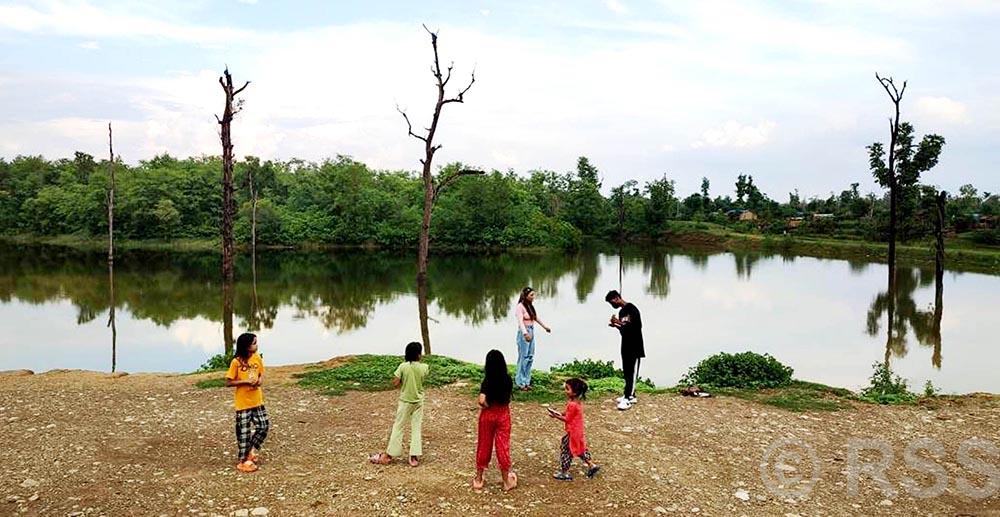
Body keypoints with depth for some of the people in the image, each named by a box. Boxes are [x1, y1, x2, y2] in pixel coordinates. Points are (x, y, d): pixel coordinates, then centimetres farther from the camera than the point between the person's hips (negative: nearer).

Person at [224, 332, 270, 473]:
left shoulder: (257, 358, -1)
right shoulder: (236, 362, -16)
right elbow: (228, 382, -11)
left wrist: (260, 381, -8)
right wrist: (245, 382, -22)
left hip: (257, 401, 5)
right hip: (243, 403, -5)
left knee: (263, 426, 7)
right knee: (244, 431, 3)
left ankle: (252, 450, 29)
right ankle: (244, 460, 16)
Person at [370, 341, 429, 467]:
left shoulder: (403, 366, -15)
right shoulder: (424, 367, -9)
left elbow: (395, 383, -15)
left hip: (405, 401, -1)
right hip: (418, 401, 1)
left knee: (398, 427, 8)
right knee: (416, 428, 8)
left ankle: (389, 455, 13)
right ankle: (414, 457, 6)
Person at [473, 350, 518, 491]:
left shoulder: (487, 381, -17)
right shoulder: (508, 380, -7)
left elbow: (482, 401, -25)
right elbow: (508, 398, 1)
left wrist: (488, 405, -8)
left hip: (488, 415, -2)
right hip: (503, 415, 2)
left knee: (484, 446, 12)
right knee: (503, 446, 10)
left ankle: (479, 479, 23)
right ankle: (506, 480, 17)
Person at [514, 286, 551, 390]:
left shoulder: (530, 306, 9)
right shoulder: (520, 306, -14)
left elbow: (536, 318, 24)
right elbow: (520, 321, -25)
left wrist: (545, 326, 34)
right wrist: (525, 333, -39)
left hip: (531, 332, 8)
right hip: (524, 333, -8)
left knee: (530, 357, 10)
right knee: (523, 358, -4)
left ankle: (526, 381, 18)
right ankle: (521, 383, 5)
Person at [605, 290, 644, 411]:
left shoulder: (632, 309, -13)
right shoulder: (621, 312, 13)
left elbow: (638, 326, -19)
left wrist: (620, 323, -20)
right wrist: (616, 325, -1)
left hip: (634, 347, -9)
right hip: (626, 346, 9)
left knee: (632, 373, -8)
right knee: (626, 372, 10)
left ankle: (628, 399, -11)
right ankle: (630, 395, 19)